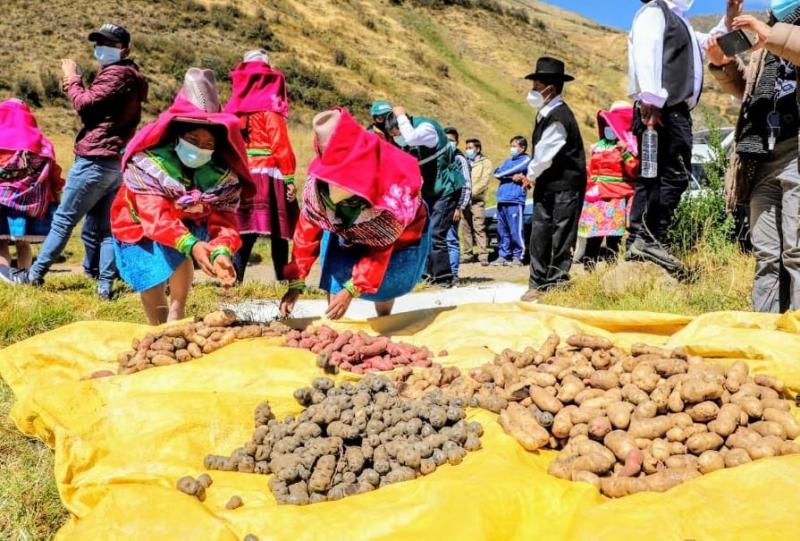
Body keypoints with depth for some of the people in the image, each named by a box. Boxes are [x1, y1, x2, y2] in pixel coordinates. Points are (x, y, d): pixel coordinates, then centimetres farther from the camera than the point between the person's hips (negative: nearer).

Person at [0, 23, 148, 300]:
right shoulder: (129, 75, 22)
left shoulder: (117, 74, -11)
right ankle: (106, 284, 3)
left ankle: (35, 273, 10)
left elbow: (85, 103, -17)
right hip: (116, 163, 10)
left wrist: (71, 79, -1)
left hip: (95, 160, -10)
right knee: (106, 226, 6)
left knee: (63, 219, 0)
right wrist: (79, 82, 4)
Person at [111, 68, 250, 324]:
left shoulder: (223, 173, -22)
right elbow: (157, 216, -42)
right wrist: (191, 245, -60)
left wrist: (221, 251, -54)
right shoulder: (147, 161, -32)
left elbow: (224, 219, -30)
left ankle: (175, 321, -9)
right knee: (153, 286, -5)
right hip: (138, 227, -2)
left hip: (190, 222, 2)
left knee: (178, 257, -26)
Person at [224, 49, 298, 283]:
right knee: (279, 232, 4)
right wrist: (289, 177, -8)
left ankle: (234, 281, 1)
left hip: (240, 176, 5)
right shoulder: (269, 103, -5)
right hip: (267, 176, -5)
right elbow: (280, 144, -9)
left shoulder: (234, 105, 10)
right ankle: (283, 281, 8)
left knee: (245, 233, 6)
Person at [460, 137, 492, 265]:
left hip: (477, 200, -5)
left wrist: (471, 192, -14)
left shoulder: (485, 162, 7)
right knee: (465, 228, 3)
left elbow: (484, 182, -5)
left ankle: (483, 255, -14)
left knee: (479, 227, -12)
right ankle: (467, 254, 7)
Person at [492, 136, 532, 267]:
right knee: (502, 230, 8)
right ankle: (503, 256, 13)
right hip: (502, 200, 7)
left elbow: (513, 169, -11)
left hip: (515, 201, -7)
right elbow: (497, 173, 9)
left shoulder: (526, 160, 4)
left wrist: (503, 174, 5)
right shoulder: (508, 161, 24)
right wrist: (512, 176, -5)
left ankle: (518, 257, -4)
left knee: (516, 231, -8)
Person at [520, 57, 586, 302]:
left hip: (565, 186, -9)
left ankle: (556, 284, 4)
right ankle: (538, 284, 13)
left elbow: (544, 154, -15)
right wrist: (534, 176, 5)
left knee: (561, 236, -2)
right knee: (540, 233, 7)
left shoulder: (558, 117, -17)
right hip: (547, 185, 9)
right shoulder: (546, 114, 12)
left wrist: (531, 174, 0)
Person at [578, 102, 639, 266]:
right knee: (592, 241, 2)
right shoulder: (598, 146, 18)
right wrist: (588, 192, 18)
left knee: (612, 243, -6)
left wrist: (626, 154, -19)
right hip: (595, 200, 5)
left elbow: (636, 172, -10)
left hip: (617, 200, -5)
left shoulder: (630, 145, 1)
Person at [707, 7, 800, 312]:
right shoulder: (773, 26, 27)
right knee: (766, 253, 3)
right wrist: (723, 64, 15)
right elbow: (749, 89, 32)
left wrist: (771, 36, -16)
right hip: (763, 153, 7)